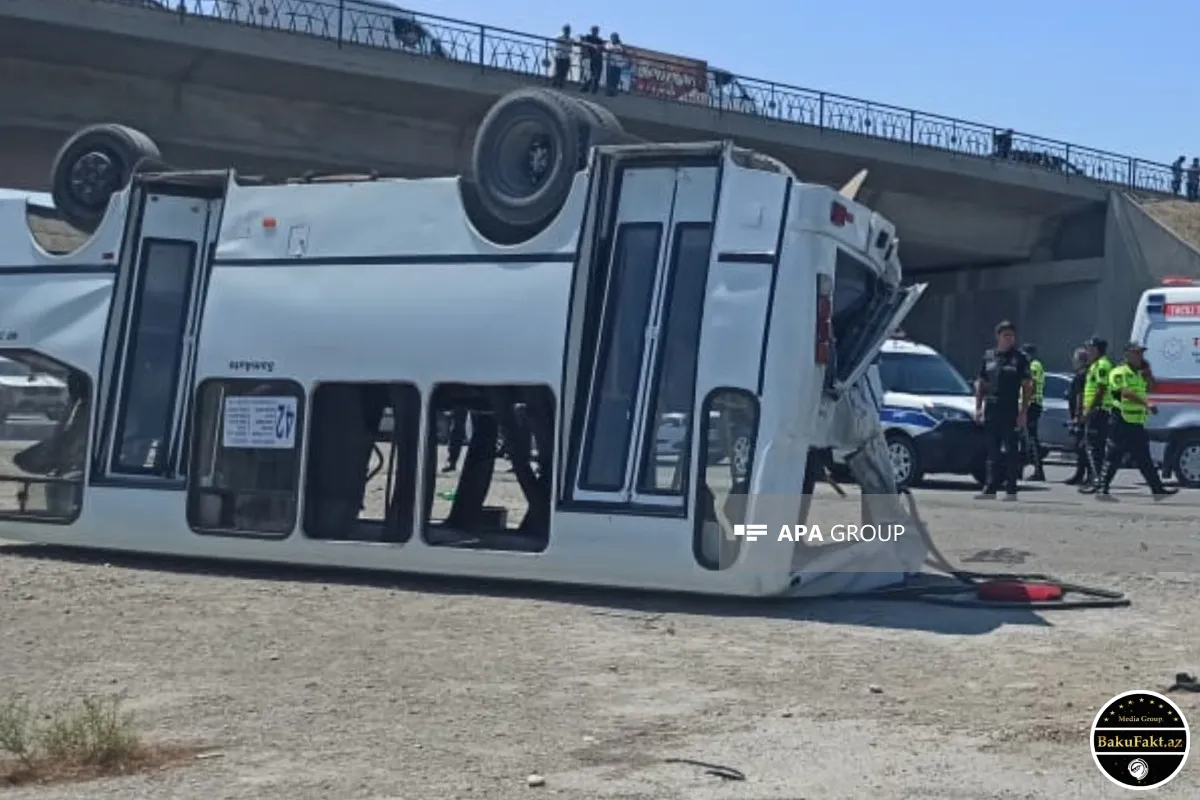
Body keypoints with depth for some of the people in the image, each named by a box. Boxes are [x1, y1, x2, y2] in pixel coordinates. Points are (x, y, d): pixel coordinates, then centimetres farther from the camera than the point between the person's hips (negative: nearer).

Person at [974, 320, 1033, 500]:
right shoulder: (988, 357, 12)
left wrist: (1023, 411, -9)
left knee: (1011, 451, -2)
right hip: (991, 409, 4)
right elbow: (980, 383, 16)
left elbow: (1027, 387, -1)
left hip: (1010, 411, -4)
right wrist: (978, 407, 7)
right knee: (992, 452, 7)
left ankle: (1011, 490, 2)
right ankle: (990, 488, 10)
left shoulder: (1019, 359, 1)